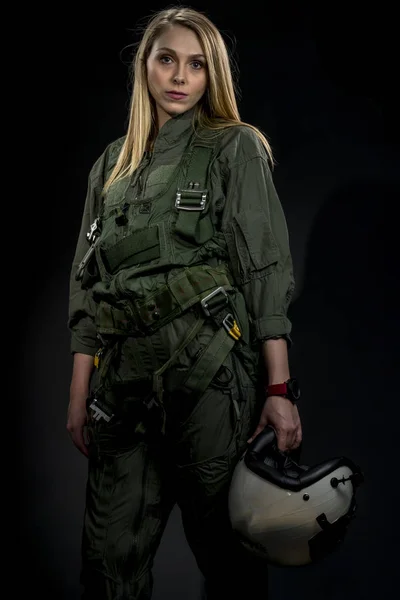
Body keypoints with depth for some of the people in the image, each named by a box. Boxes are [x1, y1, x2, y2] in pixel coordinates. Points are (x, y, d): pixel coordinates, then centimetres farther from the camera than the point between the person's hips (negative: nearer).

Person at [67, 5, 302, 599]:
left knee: (226, 550, 4)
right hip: (125, 381, 4)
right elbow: (87, 283, 14)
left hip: (211, 376, -4)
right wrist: (80, 393, 8)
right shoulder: (113, 164, 16)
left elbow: (266, 272, -3)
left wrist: (279, 389, -10)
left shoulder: (236, 148, 4)